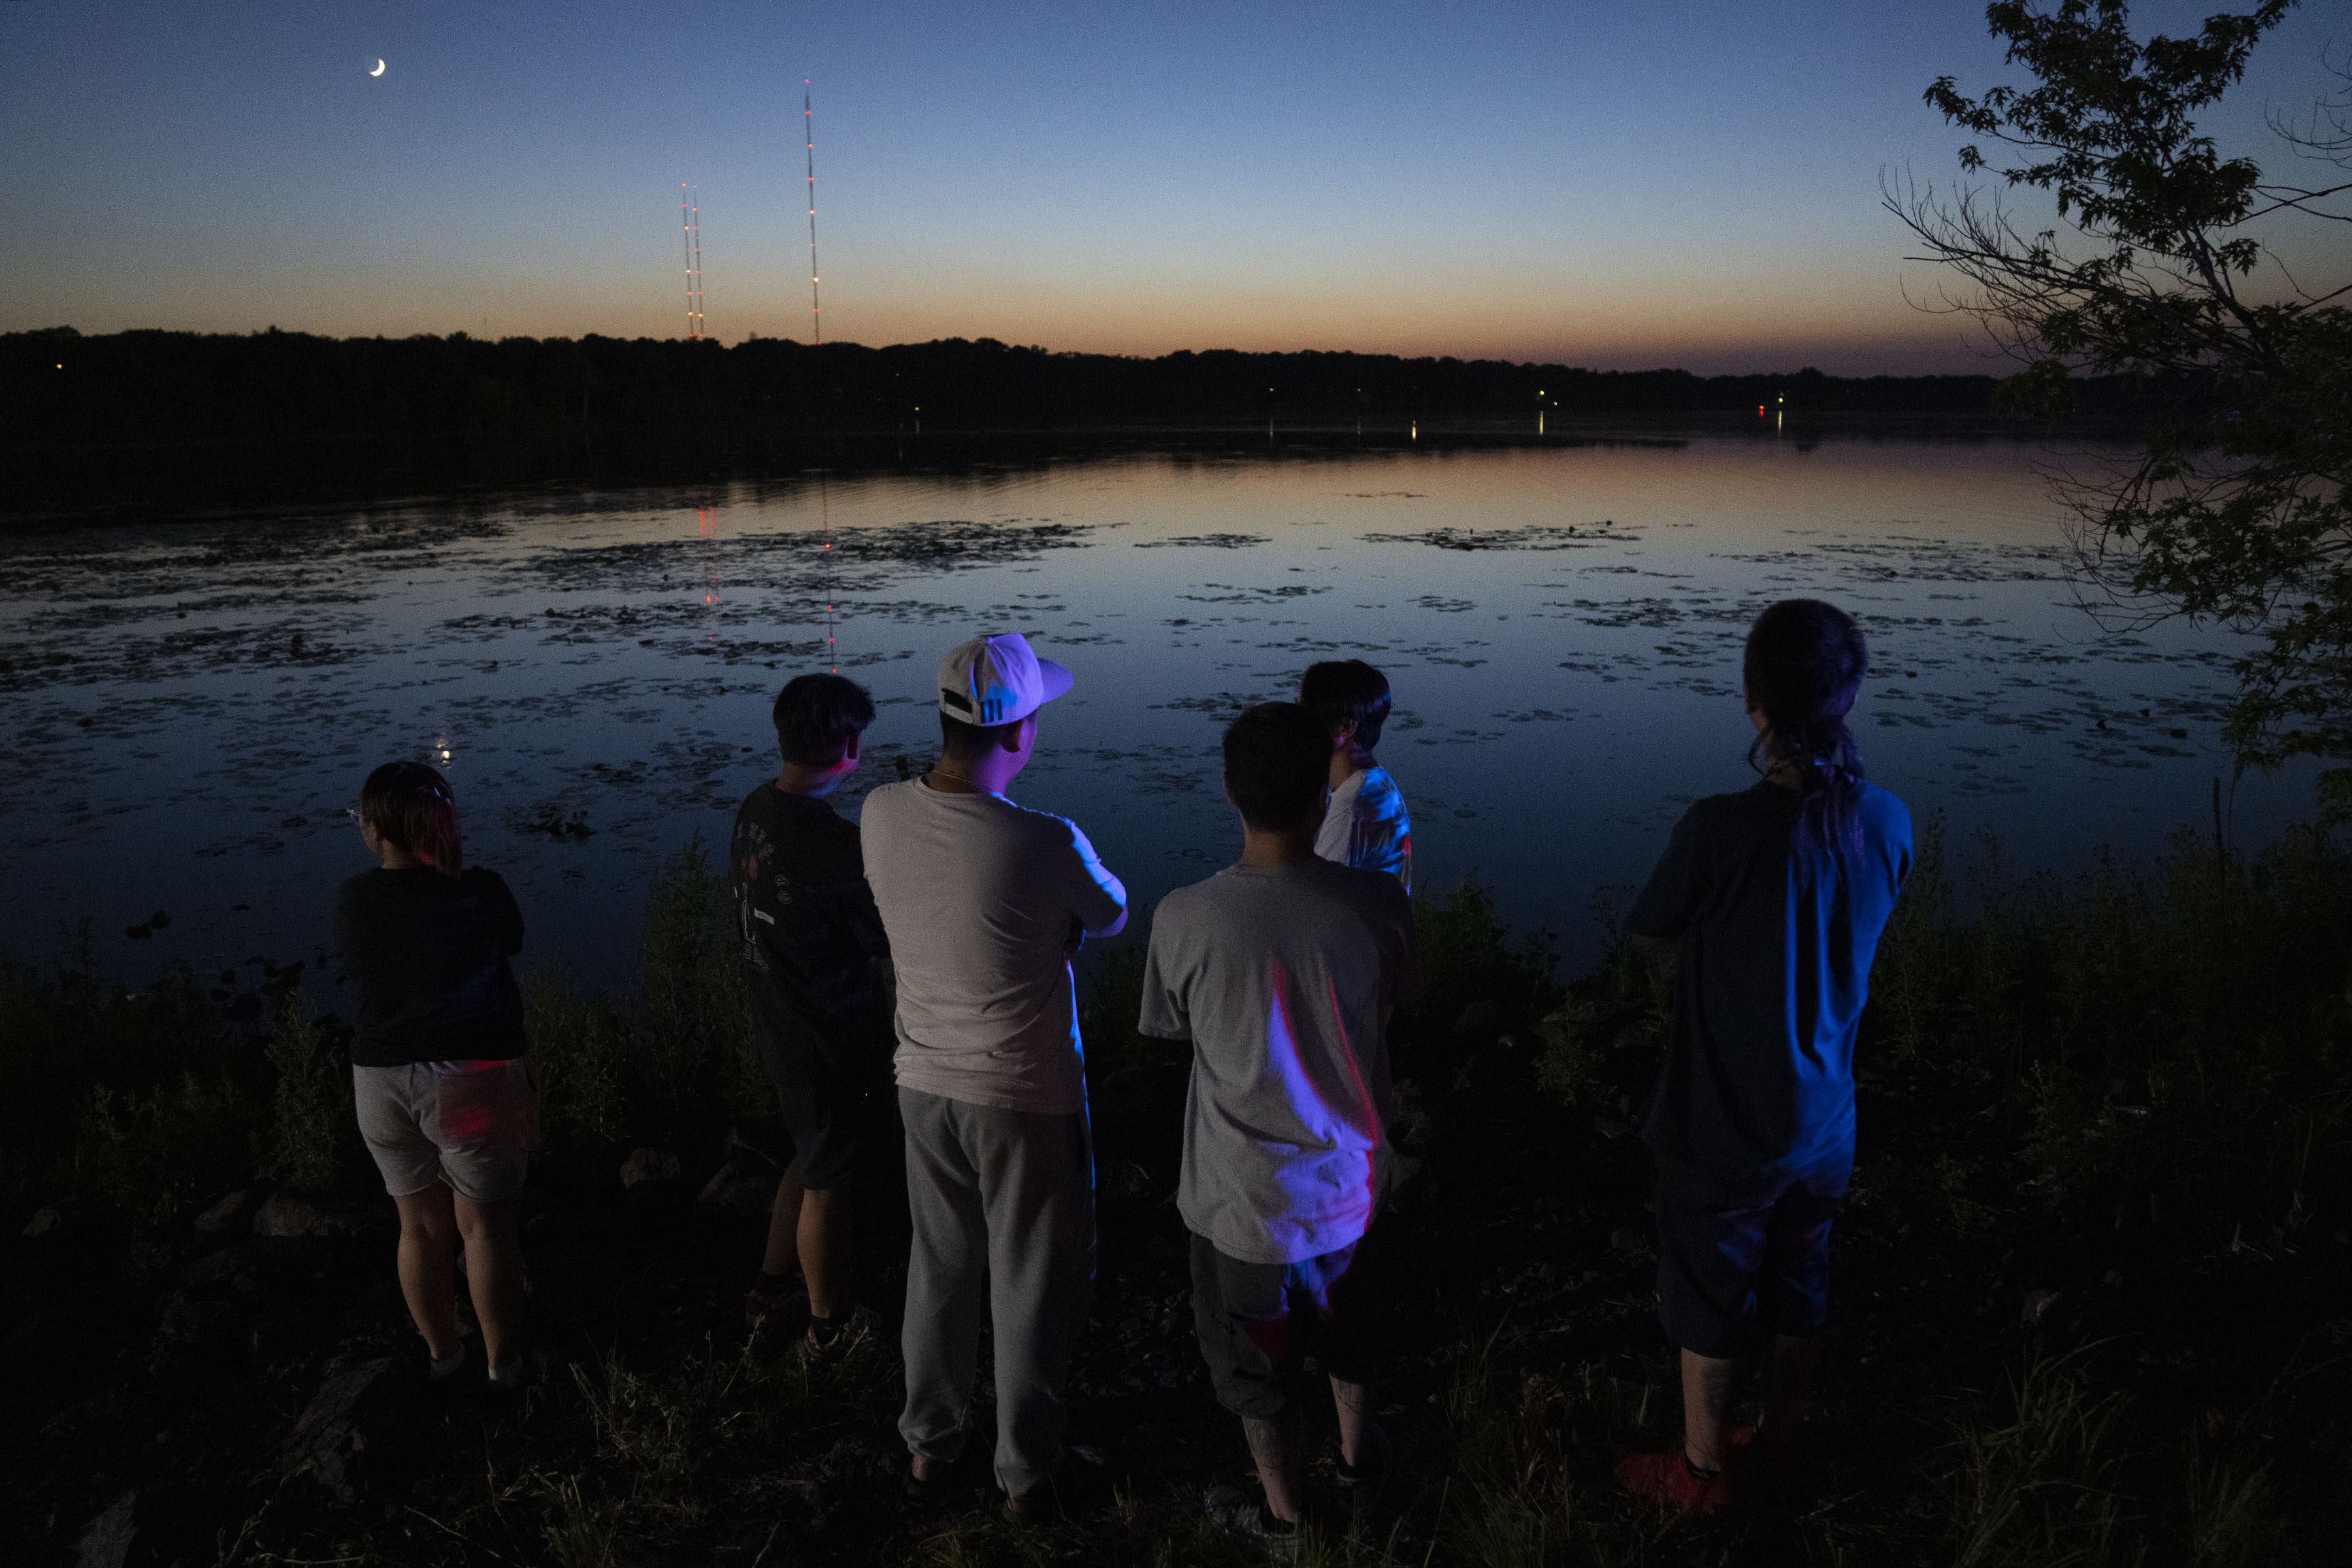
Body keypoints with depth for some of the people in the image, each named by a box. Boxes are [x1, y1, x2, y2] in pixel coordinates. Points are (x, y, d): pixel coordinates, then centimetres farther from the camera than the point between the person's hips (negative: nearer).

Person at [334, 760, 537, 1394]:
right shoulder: (481, 892, -12)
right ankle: (502, 1362, 24)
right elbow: (512, 942, 8)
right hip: (473, 1079, -3)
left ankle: (442, 1353, 36)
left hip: (380, 1081, 3)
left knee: (421, 1227, 19)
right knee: (486, 1228, 11)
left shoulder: (353, 900, -5)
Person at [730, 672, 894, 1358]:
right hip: (830, 1039, -8)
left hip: (777, 1020, 8)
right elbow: (891, 942, -20)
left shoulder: (754, 811, -3)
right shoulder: (834, 845, -30)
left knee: (811, 1157, 28)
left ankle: (770, 1287, 43)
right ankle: (828, 1323, 31)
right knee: (826, 1179, 11)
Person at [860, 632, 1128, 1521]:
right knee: (1032, 1289, 15)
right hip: (1026, 1097, -5)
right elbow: (1111, 917, -6)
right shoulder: (1046, 847, -27)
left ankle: (928, 1445, 41)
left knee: (940, 1268, 24)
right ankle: (1025, 1473, 32)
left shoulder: (881, 815, -11)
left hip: (925, 1082, 5)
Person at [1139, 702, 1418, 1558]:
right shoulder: (1376, 903, -21)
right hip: (1347, 1177, 3)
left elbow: (1170, 1028, -7)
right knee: (1347, 1331, 32)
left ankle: (1287, 1520, 45)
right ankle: (1357, 1452, 58)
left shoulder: (1185, 919, -25)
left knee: (1260, 1372, 22)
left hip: (1244, 1198, -3)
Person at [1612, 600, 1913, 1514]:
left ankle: (1702, 1471, 39)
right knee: (1798, 1298, 26)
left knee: (1708, 1309, 18)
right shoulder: (1887, 825, -12)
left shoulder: (1719, 833, -30)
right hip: (1824, 1127, 5)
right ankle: (1777, 1445, 47)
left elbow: (1651, 937, -12)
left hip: (1723, 1135, -5)